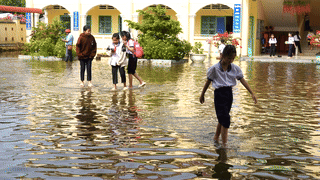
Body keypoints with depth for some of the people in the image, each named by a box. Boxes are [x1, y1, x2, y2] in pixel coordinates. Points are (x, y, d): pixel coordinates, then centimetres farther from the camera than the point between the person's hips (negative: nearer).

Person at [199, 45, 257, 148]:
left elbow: (242, 80, 2)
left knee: (222, 119, 17)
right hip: (219, 93, -5)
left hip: (229, 93, 5)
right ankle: (224, 144, -9)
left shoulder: (235, 68, 2)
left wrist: (252, 93, -4)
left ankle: (216, 138, 38)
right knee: (225, 120, -13)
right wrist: (202, 94, 10)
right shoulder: (215, 68, -9)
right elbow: (208, 81, 2)